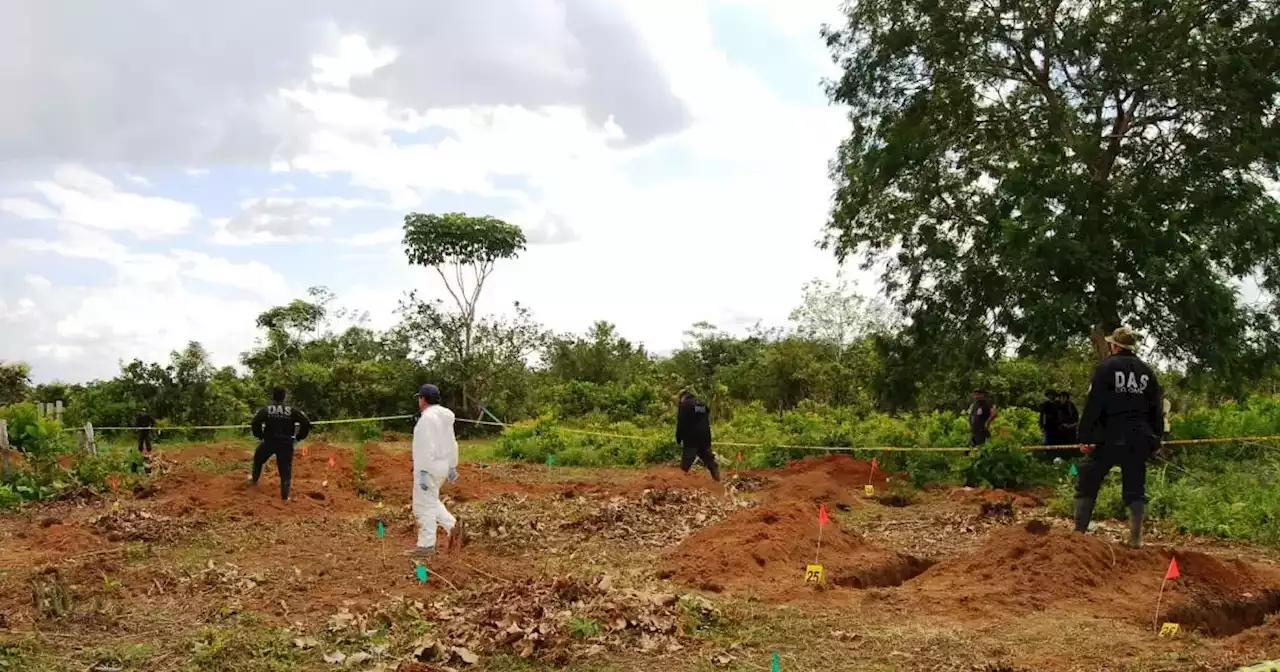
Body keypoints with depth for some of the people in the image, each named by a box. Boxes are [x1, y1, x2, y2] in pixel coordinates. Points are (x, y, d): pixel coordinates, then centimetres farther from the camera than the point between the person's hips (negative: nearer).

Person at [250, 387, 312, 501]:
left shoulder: (265, 409, -3)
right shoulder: (293, 410, -1)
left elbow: (254, 423, -11)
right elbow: (306, 424, -6)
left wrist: (259, 435, 7)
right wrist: (298, 437, 6)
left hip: (268, 442, 0)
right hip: (286, 444, 0)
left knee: (258, 459, 30)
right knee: (285, 470, 6)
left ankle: (254, 480, 45)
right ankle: (285, 495, 3)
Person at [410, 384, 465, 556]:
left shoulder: (427, 418, -18)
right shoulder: (444, 417, 11)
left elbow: (427, 447, -24)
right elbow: (452, 444, 15)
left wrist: (423, 472, -24)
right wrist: (452, 467, 21)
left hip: (429, 468, -9)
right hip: (441, 466, 9)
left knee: (424, 506, -1)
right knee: (430, 501, 20)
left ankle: (426, 545, 5)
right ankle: (453, 526, 9)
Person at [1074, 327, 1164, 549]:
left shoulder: (1106, 367, -6)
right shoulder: (1147, 372, 11)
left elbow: (1093, 405, -11)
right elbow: (1157, 409, 13)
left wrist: (1084, 437, -9)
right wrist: (1154, 440, 17)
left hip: (1109, 438, -4)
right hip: (1139, 440, 4)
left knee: (1086, 484, 5)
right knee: (1136, 489, 11)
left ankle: (1079, 532, 3)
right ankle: (1136, 538, 9)